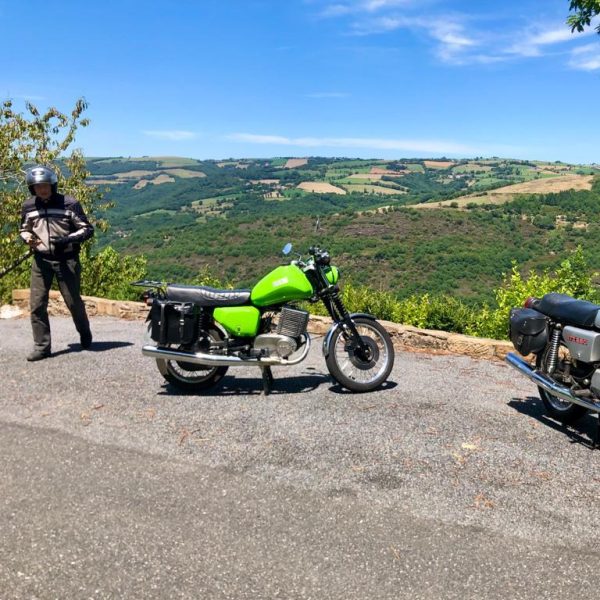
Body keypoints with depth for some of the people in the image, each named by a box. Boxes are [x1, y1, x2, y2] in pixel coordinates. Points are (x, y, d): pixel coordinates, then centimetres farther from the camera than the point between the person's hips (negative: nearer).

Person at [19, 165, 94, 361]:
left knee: (73, 301, 7)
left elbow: (87, 229, -4)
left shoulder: (69, 204, -7)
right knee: (36, 305, -3)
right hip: (41, 260, 3)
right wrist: (28, 238, -4)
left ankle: (85, 334, 33)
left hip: (67, 260, -3)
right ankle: (42, 346, 7)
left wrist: (68, 239, -20)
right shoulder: (28, 207, 5)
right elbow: (24, 229, 21)